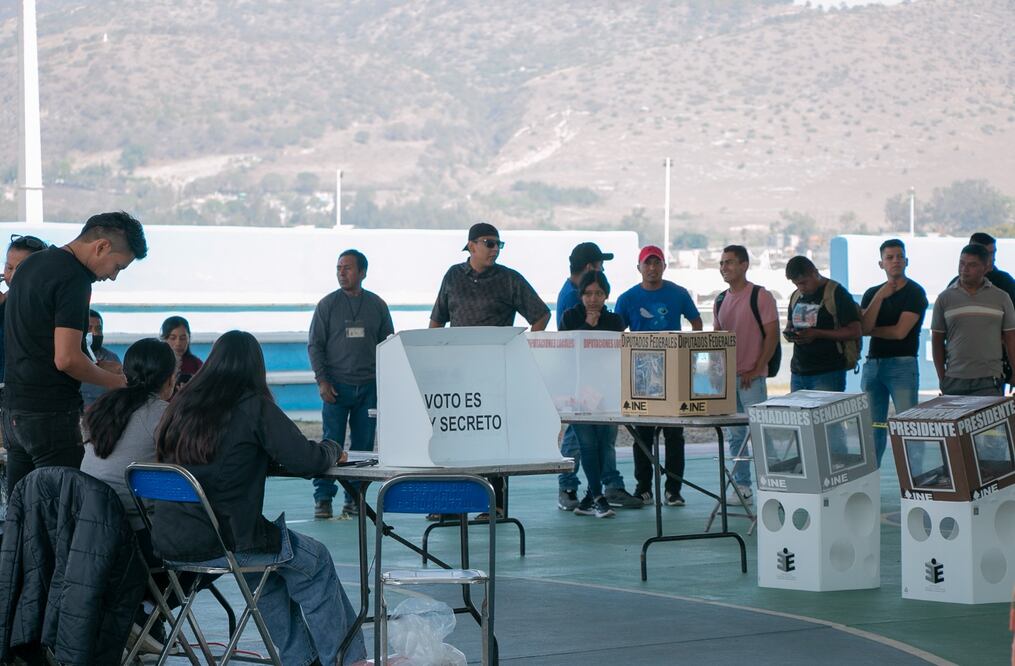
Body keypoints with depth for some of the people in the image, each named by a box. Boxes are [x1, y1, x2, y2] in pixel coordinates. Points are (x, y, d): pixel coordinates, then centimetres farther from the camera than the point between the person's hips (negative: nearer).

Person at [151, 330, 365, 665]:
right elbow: (307, 460, -10)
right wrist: (333, 449, 12)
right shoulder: (254, 407, -10)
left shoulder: (181, 404, 9)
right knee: (314, 560, 15)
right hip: (216, 542, -7)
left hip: (167, 540, 7)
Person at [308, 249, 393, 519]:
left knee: (364, 444, 3)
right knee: (331, 443, -7)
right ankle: (323, 497, -2)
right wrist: (322, 380, -7)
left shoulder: (377, 306, 8)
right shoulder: (327, 304, 3)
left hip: (369, 386, 2)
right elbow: (315, 345, 2)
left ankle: (354, 497, 10)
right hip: (336, 386, -2)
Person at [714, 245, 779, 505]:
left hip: (751, 377, -7)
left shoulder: (760, 296, -7)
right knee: (734, 435, 9)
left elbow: (772, 335, -10)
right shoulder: (721, 300, 13)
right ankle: (741, 487, 16)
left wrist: (756, 370, -13)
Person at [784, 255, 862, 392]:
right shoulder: (796, 296, 15)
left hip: (827, 374, -7)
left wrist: (817, 334, -20)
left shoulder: (836, 293, -7)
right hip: (798, 373, 7)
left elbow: (855, 332, -11)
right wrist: (789, 333, 3)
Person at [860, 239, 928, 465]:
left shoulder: (915, 293, -1)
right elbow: (863, 327, -2)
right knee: (872, 426, 6)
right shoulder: (872, 293, 15)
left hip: (902, 364, -5)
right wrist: (880, 297, -8)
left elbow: (900, 331, -10)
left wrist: (872, 330, 4)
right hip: (872, 363, 5)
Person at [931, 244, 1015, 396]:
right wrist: (942, 378, 5)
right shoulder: (945, 298, 8)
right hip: (954, 382, 1)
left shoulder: (1001, 298, 8)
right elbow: (937, 340, 10)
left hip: (989, 382, -1)